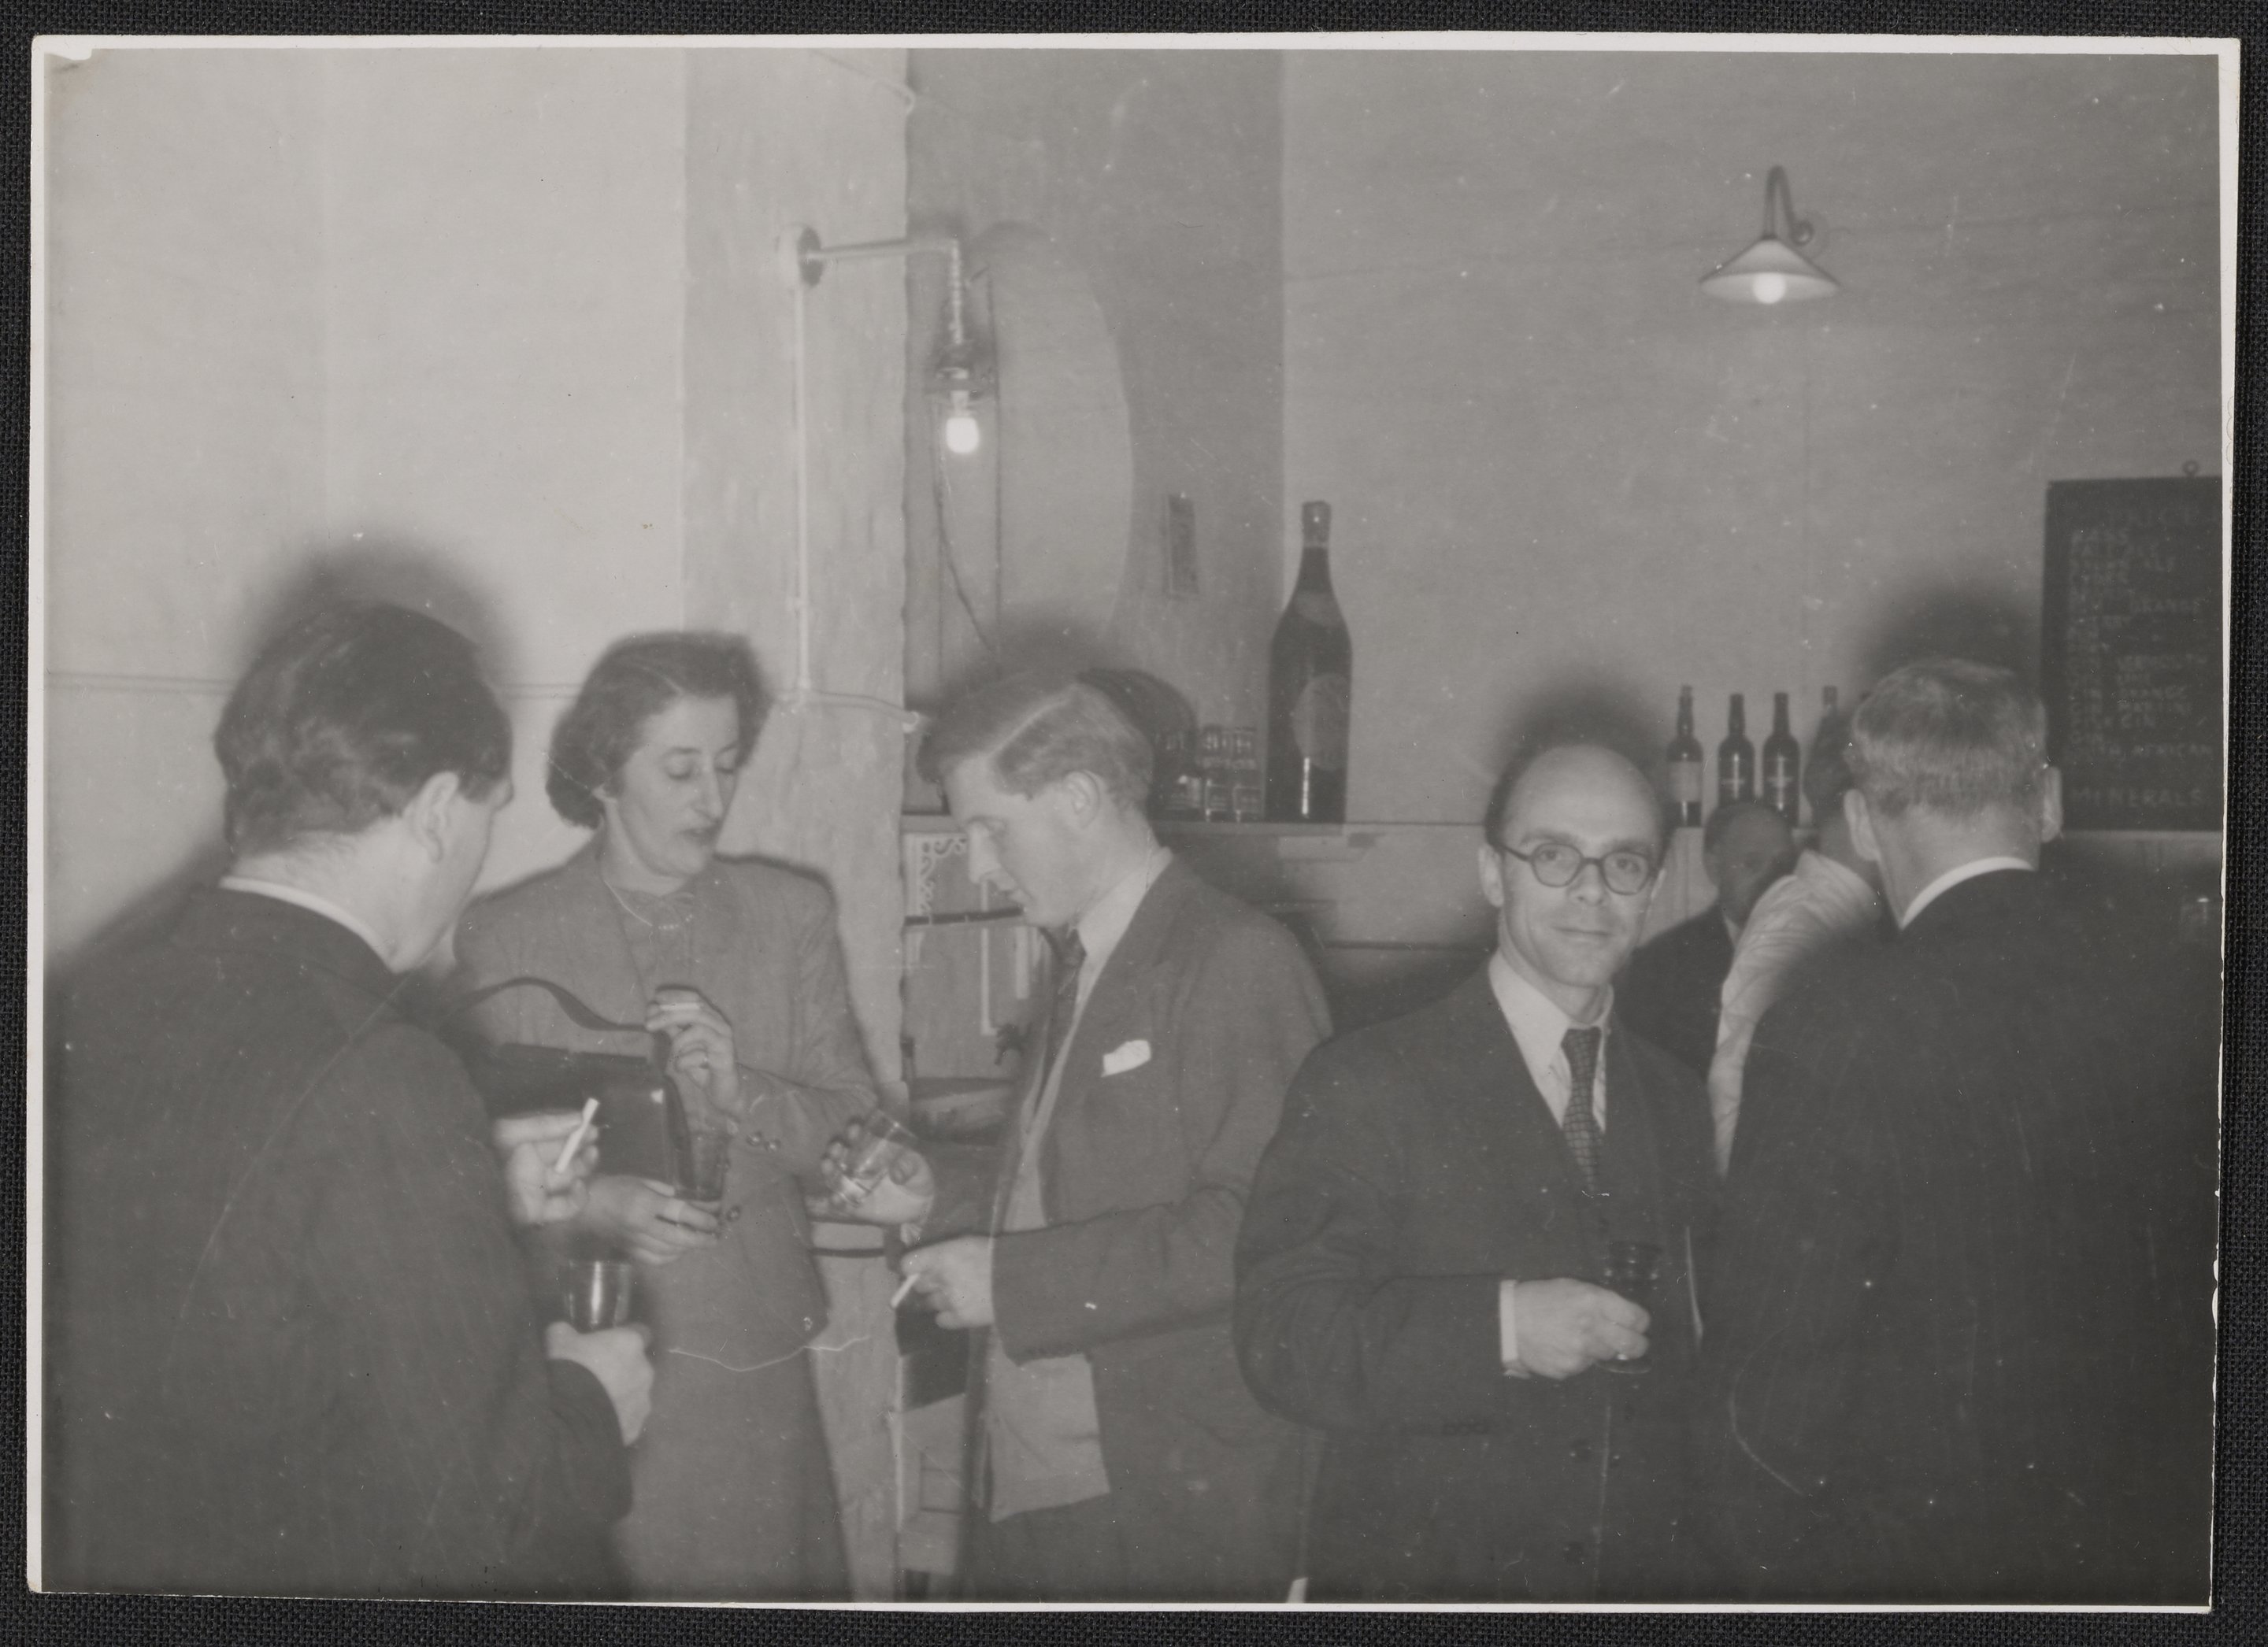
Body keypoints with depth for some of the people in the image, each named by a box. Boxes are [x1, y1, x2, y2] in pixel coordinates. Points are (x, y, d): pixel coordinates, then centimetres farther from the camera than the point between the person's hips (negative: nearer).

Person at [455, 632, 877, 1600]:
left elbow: (854, 1138, 5)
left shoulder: (791, 916, 7)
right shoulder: (505, 937, 0)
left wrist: (742, 1093, -13)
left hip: (751, 1372, 2)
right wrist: (586, 1203, -16)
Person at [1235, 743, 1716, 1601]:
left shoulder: (1675, 1101, 8)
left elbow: (1682, 1360, 14)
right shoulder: (1366, 1084, -9)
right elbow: (1280, 1339, -18)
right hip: (1420, 1569, -4)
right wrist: (1499, 1327, -28)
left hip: (1643, 1575, 5)